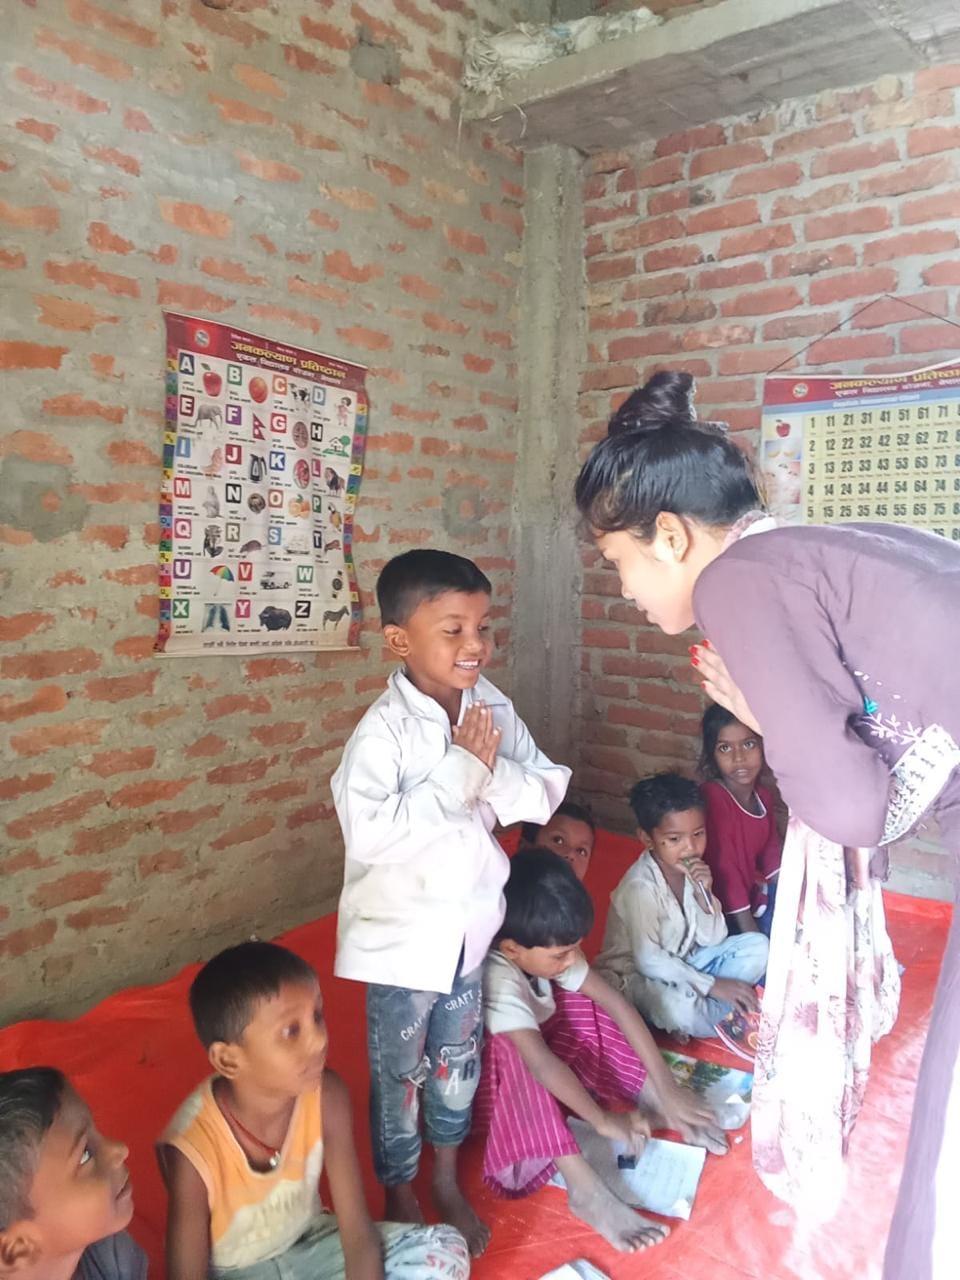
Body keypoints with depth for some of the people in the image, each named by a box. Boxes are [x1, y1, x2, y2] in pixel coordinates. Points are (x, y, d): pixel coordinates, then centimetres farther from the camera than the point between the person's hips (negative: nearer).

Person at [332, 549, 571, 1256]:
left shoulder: (494, 708, -7)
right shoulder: (384, 730, -24)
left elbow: (547, 791, -4)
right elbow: (370, 833, -34)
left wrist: (491, 774, -23)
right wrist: (459, 772, -31)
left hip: (471, 920, 5)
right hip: (403, 931, -5)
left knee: (459, 1059, 23)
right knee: (400, 1071, 16)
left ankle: (448, 1181, 48)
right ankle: (400, 1196, 41)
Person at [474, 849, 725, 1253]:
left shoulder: (548, 948, -17)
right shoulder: (496, 978, -37)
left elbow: (615, 1002, -18)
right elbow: (540, 1062, -42)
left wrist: (666, 1088, -20)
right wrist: (604, 1120, -33)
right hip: (490, 1076, -7)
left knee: (589, 1010, -13)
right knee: (509, 1052, -37)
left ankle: (656, 1103, -13)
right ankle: (586, 1189, -38)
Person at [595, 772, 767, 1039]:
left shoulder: (692, 870, -4)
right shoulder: (640, 887, -25)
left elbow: (712, 939, -1)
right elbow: (648, 961, -25)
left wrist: (704, 894, -19)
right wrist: (713, 985, -22)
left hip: (683, 963, 8)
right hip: (637, 975, -7)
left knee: (756, 946, -3)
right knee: (677, 1006, -38)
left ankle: (701, 1007, -12)